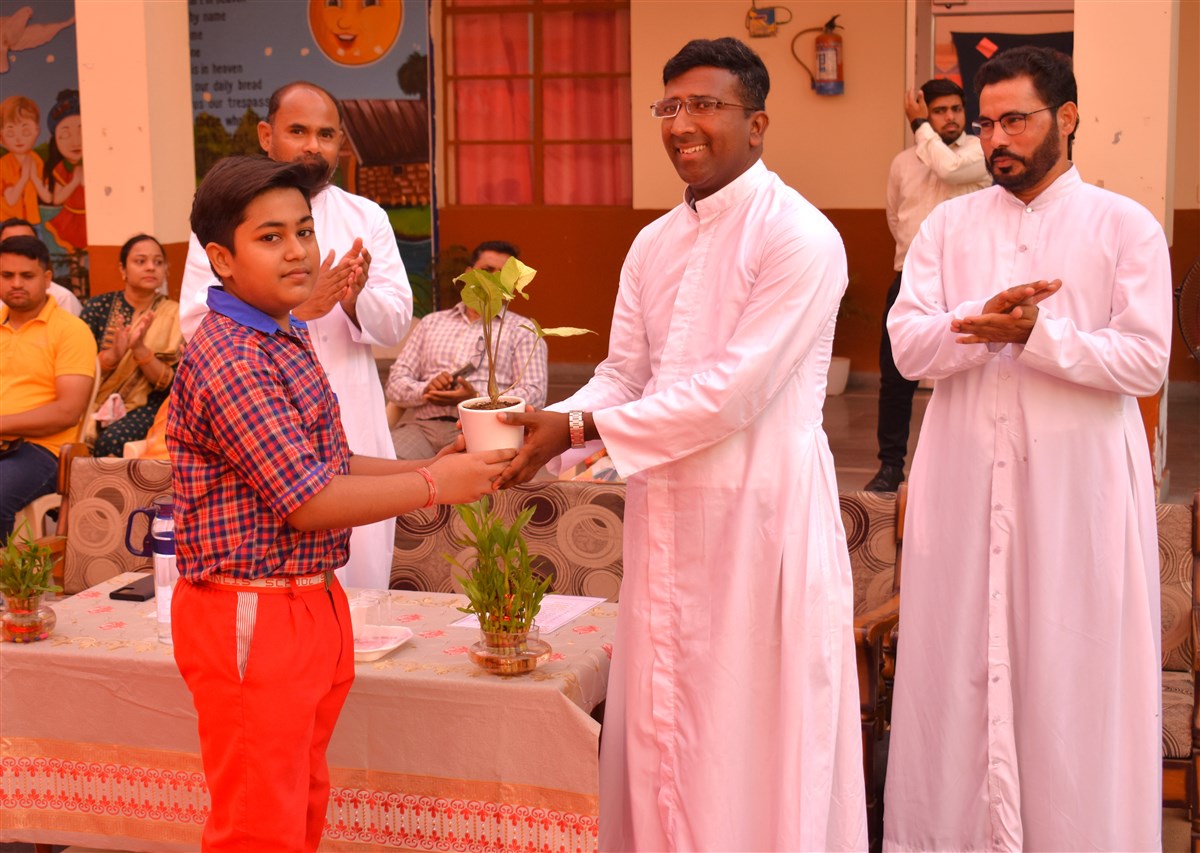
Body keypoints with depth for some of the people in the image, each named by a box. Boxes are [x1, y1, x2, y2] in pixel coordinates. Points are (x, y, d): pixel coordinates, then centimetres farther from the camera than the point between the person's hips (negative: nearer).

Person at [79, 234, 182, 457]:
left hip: (144, 406, -1)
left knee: (112, 441, -31)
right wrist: (111, 356, -22)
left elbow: (169, 383, -5)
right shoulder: (99, 306, 3)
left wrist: (140, 349, -22)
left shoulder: (172, 315, 1)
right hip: (96, 402, 1)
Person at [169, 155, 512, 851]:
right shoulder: (228, 363, -20)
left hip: (312, 604, 10)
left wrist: (424, 467, 5)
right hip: (252, 615, -10)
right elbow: (310, 503, -20)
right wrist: (434, 486, -11)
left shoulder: (289, 341, 12)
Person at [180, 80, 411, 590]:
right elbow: (198, 323, -8)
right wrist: (300, 306, -18)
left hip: (355, 430, 3)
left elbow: (397, 322, 7)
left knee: (364, 582, 4)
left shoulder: (367, 218, 13)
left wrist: (355, 301, -15)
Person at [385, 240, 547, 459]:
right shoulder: (432, 322, 25)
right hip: (424, 425, 3)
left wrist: (476, 399, -14)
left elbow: (534, 396, 1)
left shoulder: (522, 330, 14)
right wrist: (425, 390, -6)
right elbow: (395, 383, 18)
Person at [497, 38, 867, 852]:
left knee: (759, 734, 4)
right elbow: (623, 375, 9)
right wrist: (543, 430, -11)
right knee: (663, 724, 15)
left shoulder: (799, 237, -14)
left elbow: (733, 392, -20)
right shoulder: (654, 245, 11)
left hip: (763, 511, -7)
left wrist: (578, 429, -19)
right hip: (668, 510, 7)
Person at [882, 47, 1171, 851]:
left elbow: (1146, 361, -9)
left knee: (1070, 677, 2)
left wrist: (1035, 334, -20)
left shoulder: (1126, 226, -1)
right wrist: (987, 323, -20)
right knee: (959, 666, 7)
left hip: (1077, 484, -2)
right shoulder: (950, 224, 8)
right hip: (966, 481, 3)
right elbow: (908, 344, -2)